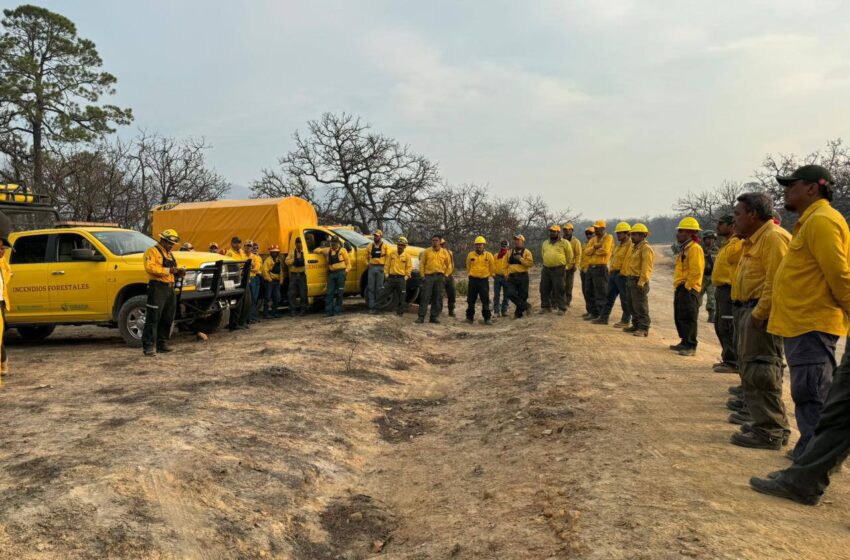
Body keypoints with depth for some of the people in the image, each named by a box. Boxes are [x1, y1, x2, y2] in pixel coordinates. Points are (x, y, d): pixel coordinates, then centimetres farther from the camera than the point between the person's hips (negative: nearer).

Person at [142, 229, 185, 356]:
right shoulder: (152, 251, -3)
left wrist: (179, 273, 7)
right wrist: (168, 270, -23)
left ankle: (162, 343, 20)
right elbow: (149, 267, -18)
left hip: (169, 288, 9)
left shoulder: (169, 254, 25)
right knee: (153, 318, -10)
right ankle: (149, 346, -9)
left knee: (167, 319, 11)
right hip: (157, 288, -9)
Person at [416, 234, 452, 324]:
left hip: (439, 277, 2)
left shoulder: (445, 252, 6)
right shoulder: (426, 252, 4)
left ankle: (434, 317, 13)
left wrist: (445, 276, 4)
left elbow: (449, 266, 13)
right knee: (425, 297, -5)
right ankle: (421, 317, -3)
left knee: (437, 298, 5)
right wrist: (423, 275, -1)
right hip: (428, 276, -1)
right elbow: (422, 264, 6)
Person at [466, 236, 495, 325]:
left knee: (485, 300, -1)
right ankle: (469, 317, 16)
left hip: (484, 280, -1)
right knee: (471, 300, 6)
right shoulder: (470, 255, 2)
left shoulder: (489, 255, -1)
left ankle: (487, 318, 5)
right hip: (472, 280, 1)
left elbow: (492, 268, 11)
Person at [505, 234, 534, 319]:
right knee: (510, 294, -15)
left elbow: (531, 263, -11)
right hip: (512, 277, 3)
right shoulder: (510, 252, 14)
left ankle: (519, 313, 16)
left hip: (523, 277, -3)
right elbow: (506, 264, 18)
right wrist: (507, 274, 8)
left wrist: (521, 259, -17)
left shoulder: (526, 252, 1)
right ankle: (526, 306, -1)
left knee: (522, 296, 1)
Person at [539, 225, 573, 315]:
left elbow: (569, 256, 4)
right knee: (544, 288, 7)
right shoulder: (545, 243, 14)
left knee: (559, 289, -6)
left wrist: (565, 265, 10)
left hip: (559, 269, -5)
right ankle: (545, 307, 18)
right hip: (546, 269, 5)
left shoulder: (564, 243, -1)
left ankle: (562, 308, 1)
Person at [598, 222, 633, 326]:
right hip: (613, 274, 10)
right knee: (609, 296, 14)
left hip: (622, 275, -10)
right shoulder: (619, 244, 16)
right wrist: (611, 270, 17)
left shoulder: (631, 245, -15)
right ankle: (603, 317, 21)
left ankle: (626, 321, 10)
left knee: (625, 299, 1)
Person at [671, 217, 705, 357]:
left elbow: (696, 271, -21)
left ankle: (691, 346, -4)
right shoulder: (684, 249, 19)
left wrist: (687, 286, -17)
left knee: (688, 318, -8)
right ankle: (684, 342, 24)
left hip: (689, 289, -10)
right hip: (681, 288, 10)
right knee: (679, 317, 14)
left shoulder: (694, 248, -13)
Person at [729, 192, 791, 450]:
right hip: (749, 310, 11)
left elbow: (775, 281, -22)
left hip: (762, 313, -11)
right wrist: (745, 312, 14)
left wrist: (759, 313, -22)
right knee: (749, 368, 16)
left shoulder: (773, 237, -14)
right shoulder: (753, 240, 19)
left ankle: (770, 432, -1)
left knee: (759, 369, -8)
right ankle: (769, 422, 27)